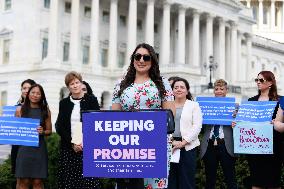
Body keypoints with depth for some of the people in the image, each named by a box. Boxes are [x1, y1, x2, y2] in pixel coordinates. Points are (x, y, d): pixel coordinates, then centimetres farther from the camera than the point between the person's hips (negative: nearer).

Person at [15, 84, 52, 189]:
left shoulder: (45, 111, 6)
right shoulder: (20, 109, 5)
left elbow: (49, 130, 10)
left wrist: (42, 132, -9)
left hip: (39, 148, 1)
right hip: (24, 148, 0)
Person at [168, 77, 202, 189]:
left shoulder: (194, 105, 7)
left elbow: (197, 126, -2)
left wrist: (183, 142, -12)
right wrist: (172, 141, -10)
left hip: (188, 146, -1)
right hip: (169, 146, 2)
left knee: (187, 179, -2)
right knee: (170, 178, 2)